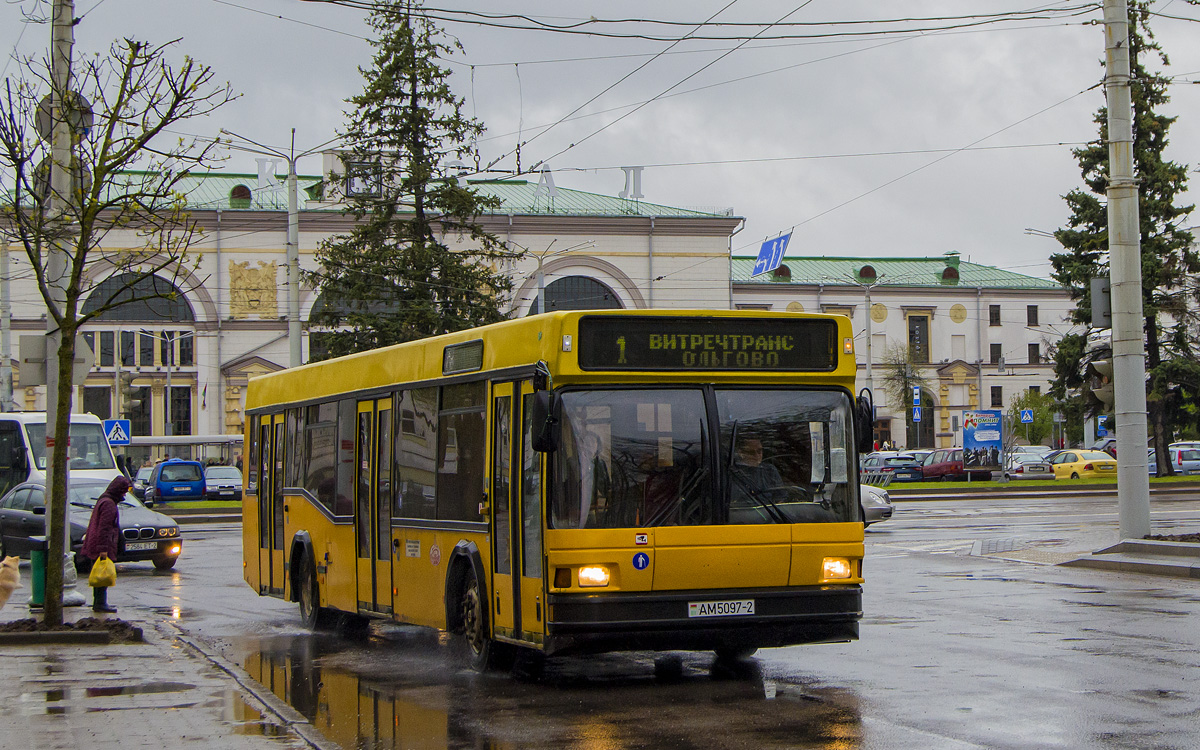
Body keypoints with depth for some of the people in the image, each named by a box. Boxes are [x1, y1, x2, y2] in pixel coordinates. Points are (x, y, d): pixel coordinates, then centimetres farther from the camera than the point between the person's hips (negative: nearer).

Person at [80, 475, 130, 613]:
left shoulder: (103, 500, 17)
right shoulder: (108, 504, -16)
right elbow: (104, 528, -22)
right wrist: (103, 548, -24)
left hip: (96, 547, 10)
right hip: (103, 547, -10)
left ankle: (98, 603, 18)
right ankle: (100, 603, -7)